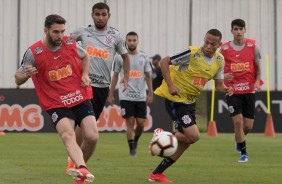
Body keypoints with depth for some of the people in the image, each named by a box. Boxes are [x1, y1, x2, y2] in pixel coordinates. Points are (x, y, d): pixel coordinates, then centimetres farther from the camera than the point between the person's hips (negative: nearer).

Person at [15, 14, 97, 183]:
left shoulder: (70, 43, 1)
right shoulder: (33, 52, -9)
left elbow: (85, 56, 24)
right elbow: (18, 79, -2)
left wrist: (85, 74, 5)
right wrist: (26, 74, -25)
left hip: (81, 98, 3)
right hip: (56, 104, -3)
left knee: (92, 137, -11)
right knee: (67, 135, -29)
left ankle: (80, 170, 15)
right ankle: (82, 169, -52)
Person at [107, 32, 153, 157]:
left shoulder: (144, 57, 6)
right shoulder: (120, 58, 2)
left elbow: (148, 76, 10)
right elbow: (115, 76, 8)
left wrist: (150, 94, 2)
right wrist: (110, 94, 5)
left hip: (141, 96, 2)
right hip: (126, 96, -2)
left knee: (141, 123, 0)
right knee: (130, 121, -8)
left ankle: (135, 141, 28)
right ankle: (132, 149, -2)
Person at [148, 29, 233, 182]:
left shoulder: (219, 60, 1)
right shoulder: (192, 53, -20)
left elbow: (218, 84, 7)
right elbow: (164, 62, -16)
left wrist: (225, 89, -17)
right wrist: (170, 85, -25)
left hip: (190, 101, 8)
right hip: (175, 98, -8)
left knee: (185, 141, 8)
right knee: (193, 136, -19)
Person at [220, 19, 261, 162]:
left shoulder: (252, 46, 0)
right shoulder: (224, 48, -3)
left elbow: (257, 67, 9)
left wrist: (257, 81, -8)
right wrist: (223, 76, -16)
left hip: (249, 90, 2)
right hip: (232, 91, -2)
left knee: (248, 126, 4)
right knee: (238, 121, -14)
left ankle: (238, 139, 39)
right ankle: (243, 153, 1)